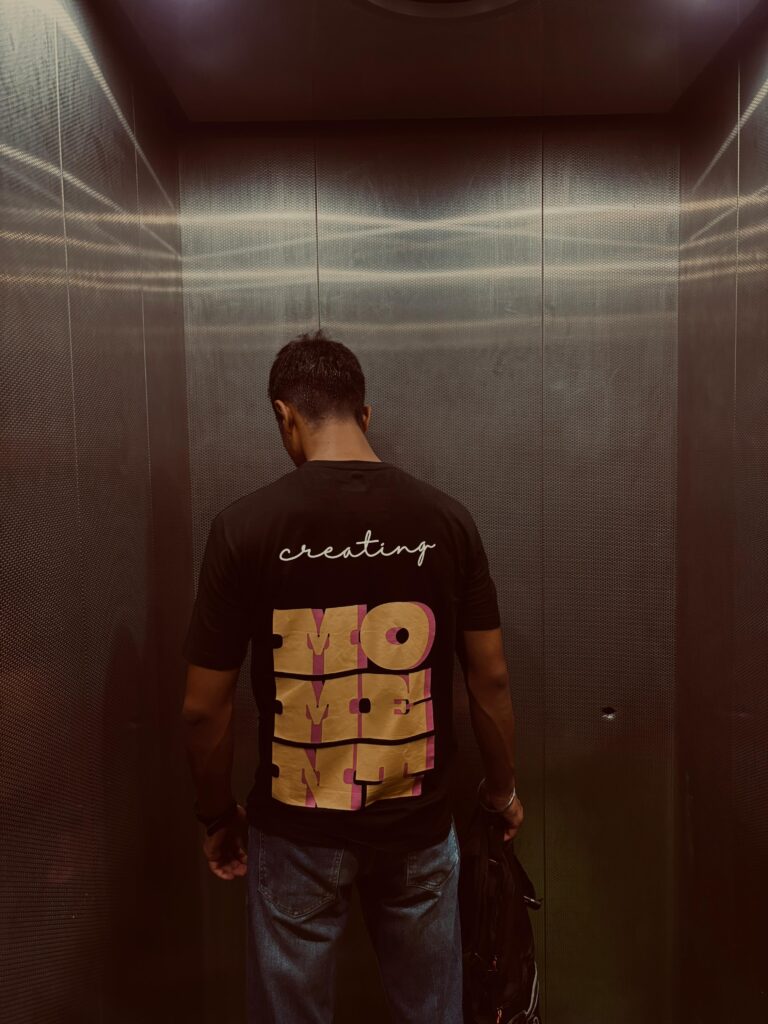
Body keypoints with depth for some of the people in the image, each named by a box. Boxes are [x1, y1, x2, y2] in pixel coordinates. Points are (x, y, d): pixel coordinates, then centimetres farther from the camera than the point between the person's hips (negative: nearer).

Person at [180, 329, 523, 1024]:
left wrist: (218, 816, 7)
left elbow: (206, 707, -11)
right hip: (420, 826, 2)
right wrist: (503, 788, 13)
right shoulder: (445, 518, -10)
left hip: (297, 834, -1)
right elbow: (490, 679, -4)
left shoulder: (245, 526, -16)